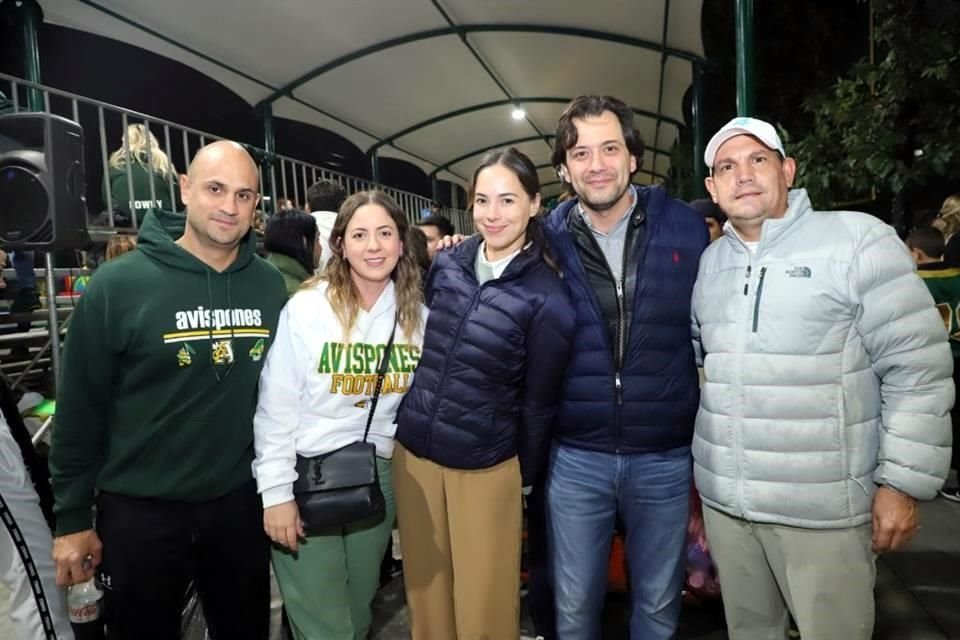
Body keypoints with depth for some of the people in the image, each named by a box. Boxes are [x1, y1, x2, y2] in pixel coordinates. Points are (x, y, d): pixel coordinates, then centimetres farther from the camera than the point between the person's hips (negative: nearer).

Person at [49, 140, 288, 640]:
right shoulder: (118, 283, -14)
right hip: (140, 510, -3)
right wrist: (72, 518, -5)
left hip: (240, 503, 3)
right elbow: (80, 409, -8)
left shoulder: (270, 284, -3)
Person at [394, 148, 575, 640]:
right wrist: (415, 422, 12)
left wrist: (526, 476, 2)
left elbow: (538, 401, -6)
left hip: (486, 467, -4)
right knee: (425, 594, 19)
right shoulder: (445, 265, -1)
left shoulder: (546, 297, -13)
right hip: (412, 451, 4)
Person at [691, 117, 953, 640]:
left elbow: (917, 368, -9)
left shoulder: (857, 240, -8)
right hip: (723, 499, 5)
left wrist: (902, 483, -10)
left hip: (822, 507, -4)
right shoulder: (711, 261, 9)